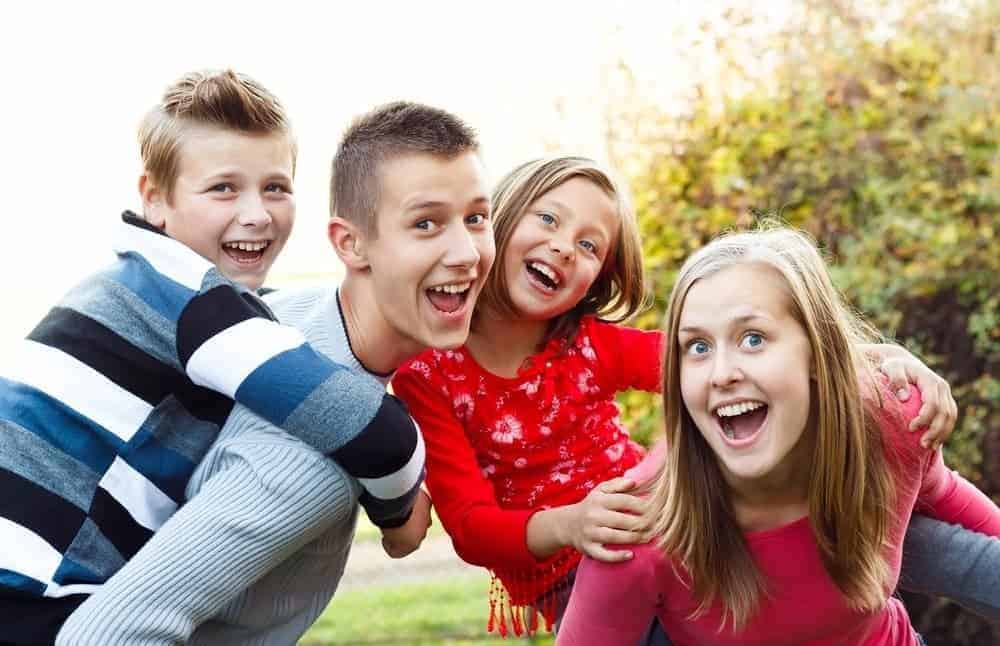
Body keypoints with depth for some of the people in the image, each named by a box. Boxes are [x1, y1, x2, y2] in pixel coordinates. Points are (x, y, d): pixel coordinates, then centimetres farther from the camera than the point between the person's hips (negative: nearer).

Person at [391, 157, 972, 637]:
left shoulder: (591, 345, -3)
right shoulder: (425, 373, -9)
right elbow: (469, 524, -17)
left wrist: (876, 355, -32)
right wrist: (567, 524, -40)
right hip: (567, 582, -3)